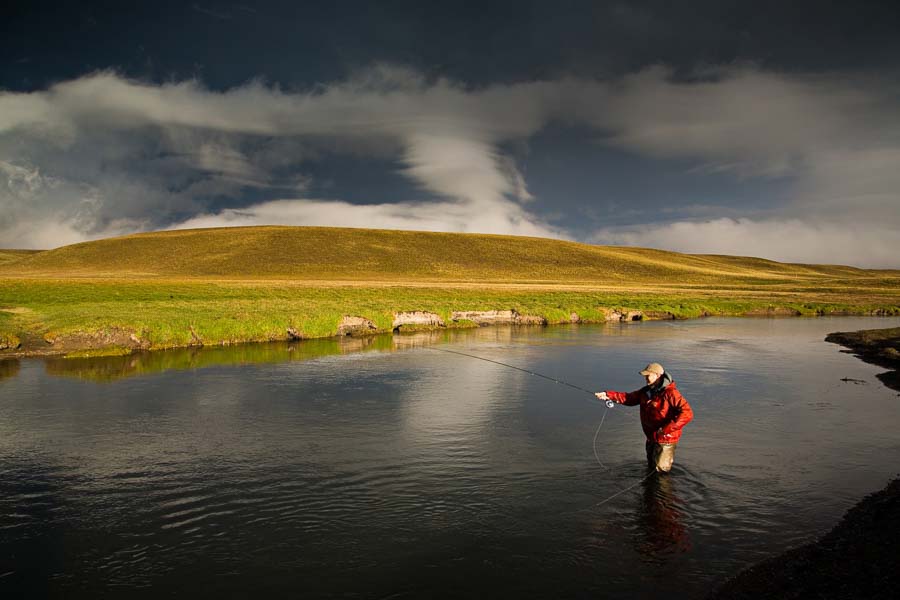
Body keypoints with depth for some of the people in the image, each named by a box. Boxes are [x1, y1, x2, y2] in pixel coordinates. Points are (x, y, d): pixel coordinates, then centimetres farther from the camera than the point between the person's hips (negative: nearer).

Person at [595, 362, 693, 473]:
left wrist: (668, 428, -35)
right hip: (651, 437, 7)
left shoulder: (670, 393, -24)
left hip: (665, 438, -7)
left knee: (661, 468, 4)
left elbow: (687, 413, -31)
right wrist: (608, 395, -7)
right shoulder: (646, 391, 1)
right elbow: (629, 398, 6)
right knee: (651, 465, 21)